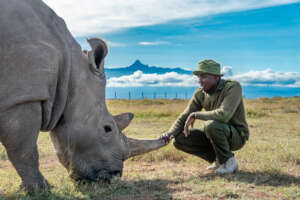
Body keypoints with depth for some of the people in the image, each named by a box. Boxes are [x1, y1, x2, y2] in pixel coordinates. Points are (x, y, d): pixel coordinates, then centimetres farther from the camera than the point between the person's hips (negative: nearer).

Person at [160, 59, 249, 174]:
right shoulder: (200, 94, -2)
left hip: (237, 135, -6)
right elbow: (184, 118, -1)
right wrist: (170, 134, -20)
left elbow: (224, 115, -36)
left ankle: (228, 161, -11)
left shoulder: (233, 87, -21)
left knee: (211, 124, -36)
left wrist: (196, 115, -24)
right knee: (179, 140, -8)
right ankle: (218, 159, 6)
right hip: (216, 134, 6)